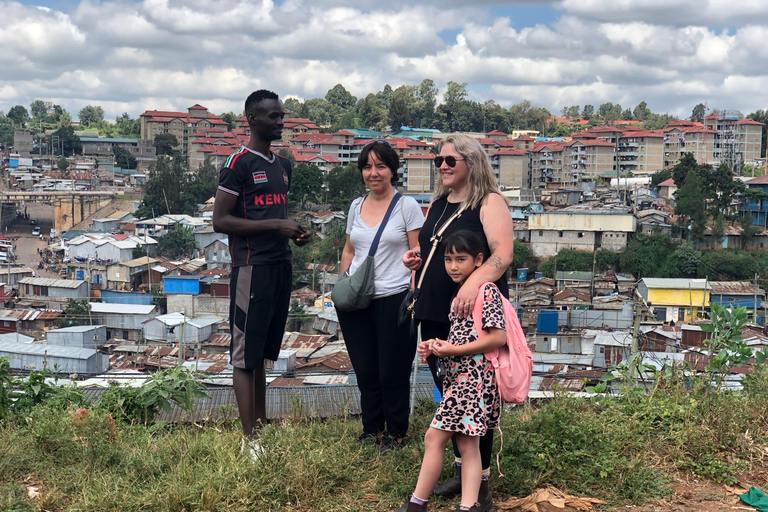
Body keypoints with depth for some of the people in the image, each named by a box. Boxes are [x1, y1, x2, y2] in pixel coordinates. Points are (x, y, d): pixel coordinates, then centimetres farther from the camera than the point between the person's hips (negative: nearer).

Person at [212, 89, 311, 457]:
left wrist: (294, 233, 7)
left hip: (280, 265, 8)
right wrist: (275, 225, -17)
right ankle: (249, 439, 0)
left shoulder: (282, 166, 18)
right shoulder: (239, 164, -8)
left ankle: (262, 427, 19)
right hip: (252, 268, -8)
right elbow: (221, 221, -13)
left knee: (262, 354, 13)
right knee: (244, 355, -3)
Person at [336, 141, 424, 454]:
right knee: (365, 370, 11)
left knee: (392, 371, 2)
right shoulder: (356, 206, 12)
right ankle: (372, 428, 27)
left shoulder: (407, 206, -3)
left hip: (393, 299, -5)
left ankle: (395, 433, 19)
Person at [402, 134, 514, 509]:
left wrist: (473, 282, -43)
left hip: (473, 314, -7)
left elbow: (502, 254, -25)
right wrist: (415, 257, 5)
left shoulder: (489, 203, -10)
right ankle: (461, 468, 30)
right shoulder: (438, 203, 12)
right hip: (434, 313, 7)